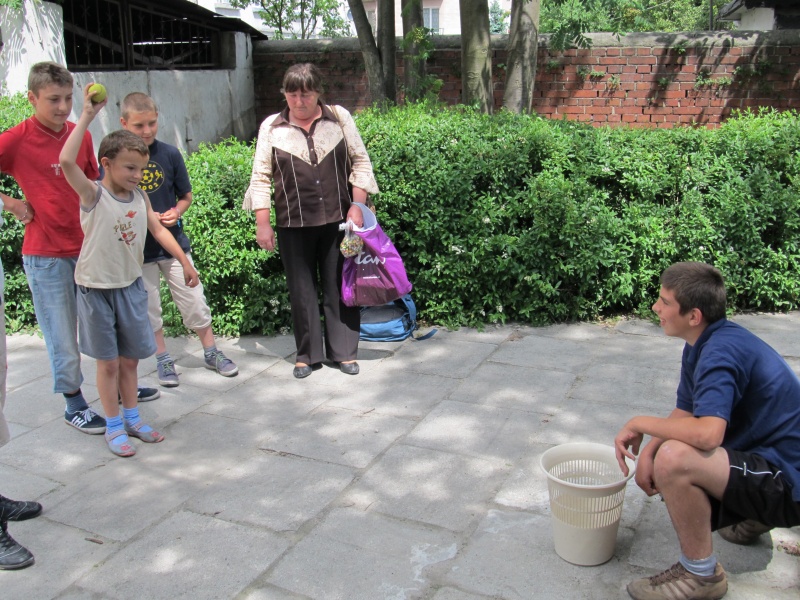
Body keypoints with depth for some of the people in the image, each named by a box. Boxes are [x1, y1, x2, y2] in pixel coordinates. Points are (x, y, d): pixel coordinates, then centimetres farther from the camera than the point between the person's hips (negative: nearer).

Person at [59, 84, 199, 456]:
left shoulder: (140, 198, 2)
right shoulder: (93, 195, -13)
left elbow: (159, 230, 13)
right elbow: (66, 161, -29)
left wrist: (185, 263, 12)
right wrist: (87, 116, -29)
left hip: (130, 286, 5)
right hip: (96, 288, -5)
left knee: (130, 357, 14)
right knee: (108, 362, 6)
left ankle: (132, 419, 30)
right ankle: (114, 427, 19)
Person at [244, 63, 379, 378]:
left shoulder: (339, 118, 4)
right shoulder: (271, 127, 3)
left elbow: (360, 162, 6)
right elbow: (261, 178, 4)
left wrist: (357, 204, -4)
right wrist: (262, 224, -1)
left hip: (337, 219, 0)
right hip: (293, 224, 0)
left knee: (339, 286, 6)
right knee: (301, 290, 7)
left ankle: (344, 351, 18)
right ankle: (308, 354, 20)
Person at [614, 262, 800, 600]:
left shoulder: (722, 351, -26)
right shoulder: (702, 344, 4)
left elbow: (707, 433, -38)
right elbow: (684, 413, 11)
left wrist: (639, 425, -22)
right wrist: (647, 450, -8)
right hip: (763, 456, 10)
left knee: (673, 458, -32)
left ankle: (701, 573, -10)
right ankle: (751, 518, 24)